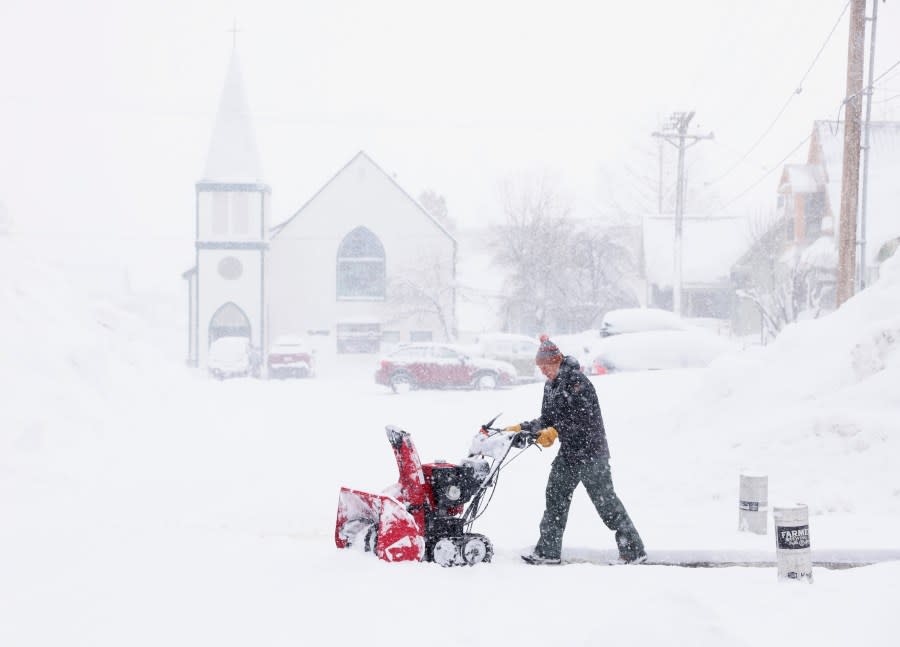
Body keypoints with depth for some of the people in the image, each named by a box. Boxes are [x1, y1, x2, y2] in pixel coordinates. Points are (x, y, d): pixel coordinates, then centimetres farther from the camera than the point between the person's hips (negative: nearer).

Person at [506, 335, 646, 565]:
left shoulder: (577, 381, -16)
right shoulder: (550, 386, 11)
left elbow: (582, 418, -25)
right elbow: (546, 420, 13)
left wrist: (555, 431, -31)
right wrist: (521, 428, 1)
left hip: (592, 451, -9)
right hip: (569, 452, 9)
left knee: (605, 499, -5)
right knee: (556, 496, 9)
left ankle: (634, 550, 3)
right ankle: (548, 551, 16)